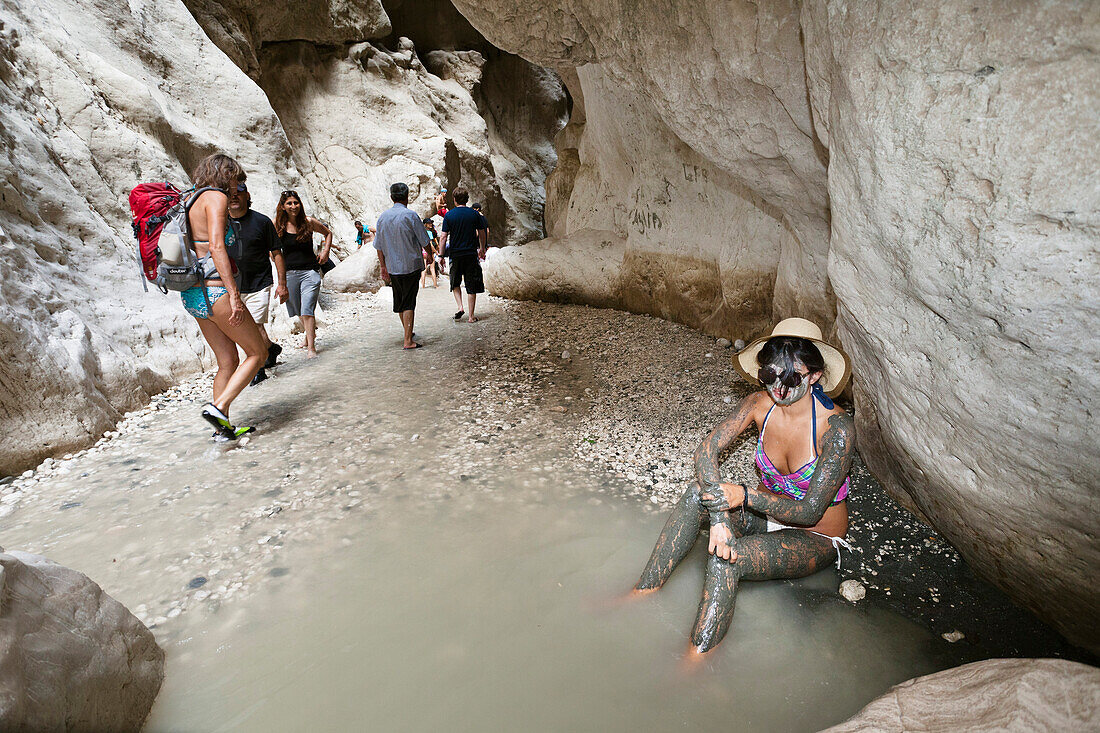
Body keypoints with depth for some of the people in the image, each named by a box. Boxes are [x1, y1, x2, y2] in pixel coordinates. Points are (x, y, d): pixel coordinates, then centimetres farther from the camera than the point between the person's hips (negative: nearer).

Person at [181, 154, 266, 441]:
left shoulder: (191, 201, 18)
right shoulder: (216, 197, -8)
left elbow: (196, 249, 19)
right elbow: (217, 247, -19)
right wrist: (234, 294, -23)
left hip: (192, 294, 9)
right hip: (215, 290, -9)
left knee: (228, 361, 14)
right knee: (257, 353, 4)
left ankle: (223, 428, 18)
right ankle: (218, 406, -8)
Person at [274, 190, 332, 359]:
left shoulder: (309, 222, -2)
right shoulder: (278, 225, 0)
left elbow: (328, 233, 15)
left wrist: (325, 252, 5)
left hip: (310, 271, -3)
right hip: (289, 273, 3)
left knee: (307, 310, -13)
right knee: (298, 310, 14)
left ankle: (311, 348, -13)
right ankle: (310, 333, 40)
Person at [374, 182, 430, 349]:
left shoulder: (383, 217, 5)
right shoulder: (410, 215, -10)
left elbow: (379, 246, 7)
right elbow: (424, 241, -4)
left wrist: (383, 267, 13)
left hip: (392, 267, 5)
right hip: (411, 265, -5)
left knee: (399, 301, 17)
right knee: (409, 302, -4)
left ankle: (408, 331, 36)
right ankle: (408, 340, -7)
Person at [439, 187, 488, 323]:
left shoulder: (449, 215, -4)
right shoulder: (475, 214, -1)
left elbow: (444, 238, -6)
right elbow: (482, 234, 7)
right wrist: (482, 249, 22)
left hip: (455, 254, 0)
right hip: (471, 254, 0)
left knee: (455, 283, 20)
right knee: (471, 286, 5)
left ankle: (460, 307, 3)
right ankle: (471, 316, 7)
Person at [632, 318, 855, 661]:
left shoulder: (837, 428, -25)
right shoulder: (760, 404, -11)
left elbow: (810, 511, -24)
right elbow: (706, 450, -19)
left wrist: (746, 495, -38)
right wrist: (719, 516, -34)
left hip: (815, 539, -5)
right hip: (767, 514, 5)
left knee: (725, 557, -33)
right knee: (699, 492, -26)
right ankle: (642, 595, -20)